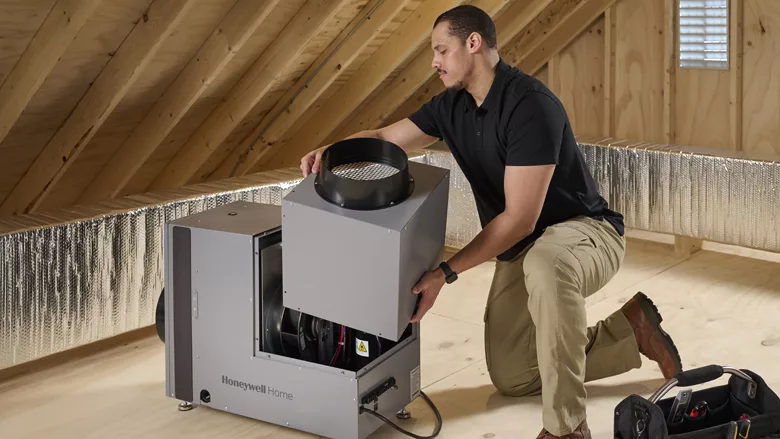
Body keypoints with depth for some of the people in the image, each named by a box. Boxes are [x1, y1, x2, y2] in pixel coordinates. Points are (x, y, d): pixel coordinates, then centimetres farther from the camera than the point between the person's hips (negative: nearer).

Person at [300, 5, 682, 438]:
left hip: (584, 229, -9)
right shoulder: (452, 105, 0)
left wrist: (446, 272, -28)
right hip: (520, 249, 9)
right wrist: (330, 151, -14)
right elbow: (384, 138, 7)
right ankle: (630, 328, 21)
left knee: (546, 264, -45)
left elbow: (520, 217, -29)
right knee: (510, 378, 9)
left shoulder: (529, 105, -27)